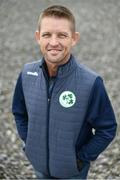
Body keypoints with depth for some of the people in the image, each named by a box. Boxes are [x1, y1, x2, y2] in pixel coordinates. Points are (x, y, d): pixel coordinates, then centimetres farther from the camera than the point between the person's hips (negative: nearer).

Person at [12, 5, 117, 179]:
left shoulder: (91, 82, -24)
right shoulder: (27, 73, -12)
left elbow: (107, 129, -14)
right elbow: (19, 113, 5)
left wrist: (81, 158, -12)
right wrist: (28, 141, -1)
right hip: (39, 165, 3)